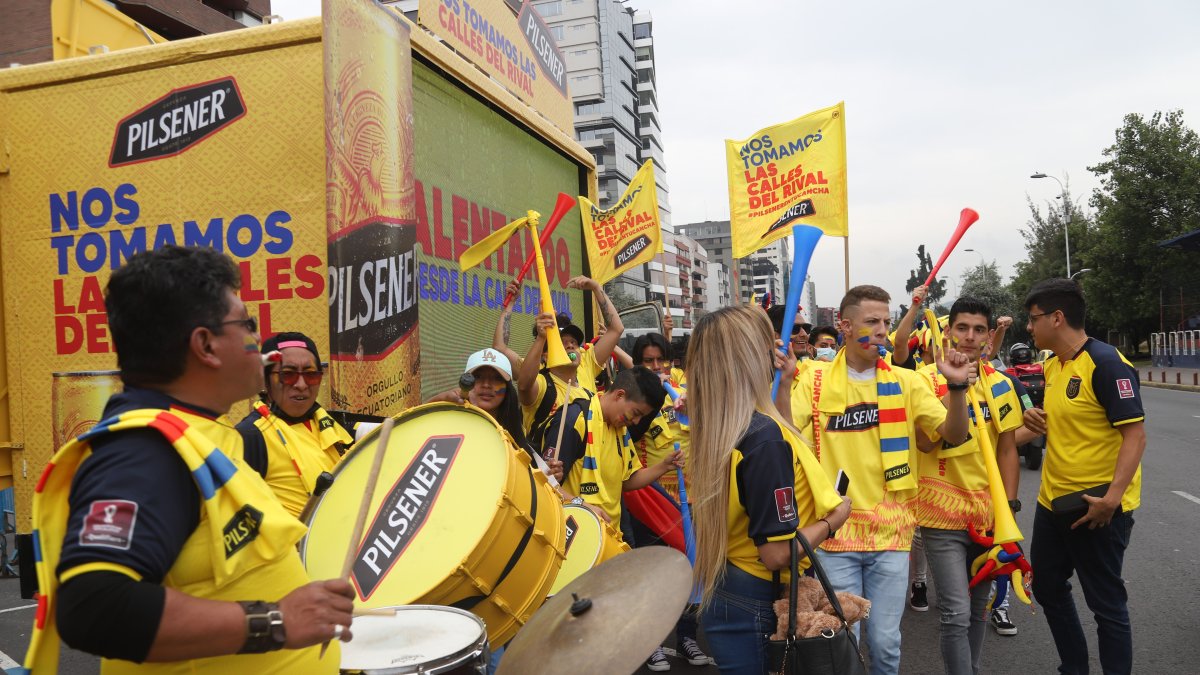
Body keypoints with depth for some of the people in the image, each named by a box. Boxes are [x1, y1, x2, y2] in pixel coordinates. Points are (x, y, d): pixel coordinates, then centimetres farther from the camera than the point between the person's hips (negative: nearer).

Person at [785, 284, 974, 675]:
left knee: (885, 642, 9)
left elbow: (954, 435, -1)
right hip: (835, 532, -1)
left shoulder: (905, 381, 1)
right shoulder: (816, 379, -3)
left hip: (891, 531, 1)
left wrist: (956, 386, -19)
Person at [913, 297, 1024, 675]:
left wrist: (1010, 504, 5)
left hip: (988, 512, 4)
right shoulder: (927, 379, -7)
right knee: (957, 614, -8)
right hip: (943, 513, -4)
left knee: (979, 607, 16)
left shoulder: (999, 383, 5)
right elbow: (925, 440, -17)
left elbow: (1007, 449, 10)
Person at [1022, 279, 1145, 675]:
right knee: (1047, 588, 20)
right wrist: (1037, 419, -1)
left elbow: (1135, 434, -22)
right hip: (1053, 501, 9)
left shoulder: (1107, 363, -18)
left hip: (1096, 508, -9)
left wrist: (1112, 497, -30)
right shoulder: (1052, 366, 8)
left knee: (1107, 604, 4)